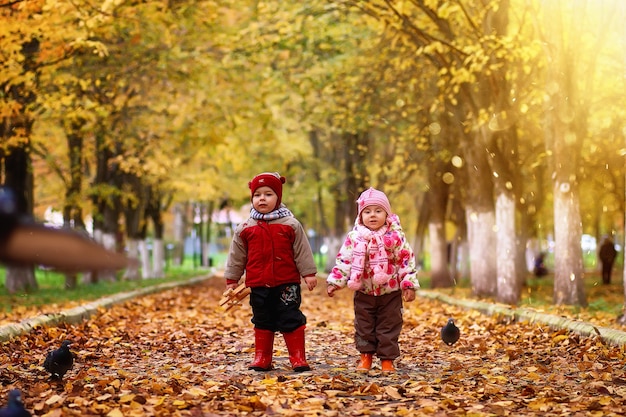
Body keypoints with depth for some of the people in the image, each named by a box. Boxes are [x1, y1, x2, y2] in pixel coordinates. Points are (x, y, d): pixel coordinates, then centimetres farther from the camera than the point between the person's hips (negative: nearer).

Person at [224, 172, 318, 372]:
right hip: (258, 286, 3)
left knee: (291, 320, -1)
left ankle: (298, 358, 5)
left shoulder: (291, 225, -1)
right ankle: (262, 358, 19)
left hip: (287, 283, -2)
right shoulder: (245, 229, 4)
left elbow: (302, 251, 1)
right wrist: (231, 280, 11)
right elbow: (236, 257, 10)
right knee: (262, 322, 11)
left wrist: (309, 273, -2)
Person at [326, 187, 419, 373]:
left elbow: (407, 260, -5)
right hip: (364, 293, 1)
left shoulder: (395, 236, -7)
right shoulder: (354, 237, -4)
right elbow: (343, 261, -1)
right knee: (364, 326, 9)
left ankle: (387, 358, 14)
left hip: (390, 292, -1)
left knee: (389, 327, 4)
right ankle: (366, 356, 22)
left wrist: (409, 285, -8)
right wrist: (334, 282, -6)